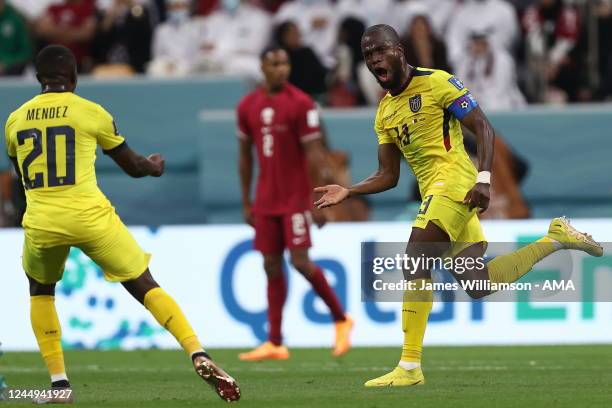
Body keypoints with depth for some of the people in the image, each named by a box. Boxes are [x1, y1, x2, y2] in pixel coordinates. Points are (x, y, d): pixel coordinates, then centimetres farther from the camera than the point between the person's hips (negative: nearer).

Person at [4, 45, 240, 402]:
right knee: (147, 287, 5)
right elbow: (133, 166, 12)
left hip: (42, 224, 2)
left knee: (41, 289, 28)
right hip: (91, 217, -2)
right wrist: (154, 166, 34)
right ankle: (199, 356, -11)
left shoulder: (15, 120, 10)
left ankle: (58, 380, 17)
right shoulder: (91, 112, 2)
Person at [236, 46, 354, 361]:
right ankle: (275, 343, 4)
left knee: (300, 260, -11)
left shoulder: (301, 104, -8)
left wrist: (319, 201, -14)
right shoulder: (248, 107, 7)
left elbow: (314, 153, -10)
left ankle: (341, 319, 8)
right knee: (272, 266, 3)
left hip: (296, 199, -5)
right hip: (266, 202, 5)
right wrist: (246, 203, 14)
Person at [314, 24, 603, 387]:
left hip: (454, 181, -8)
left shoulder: (437, 83, -6)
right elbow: (388, 176, 18)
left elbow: (484, 128, -9)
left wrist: (484, 179, -21)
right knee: (478, 285, 9)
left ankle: (410, 368, -18)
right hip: (434, 191, 8)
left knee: (416, 264, -19)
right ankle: (555, 239, 27)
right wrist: (348, 192, 2)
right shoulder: (385, 112, 16)